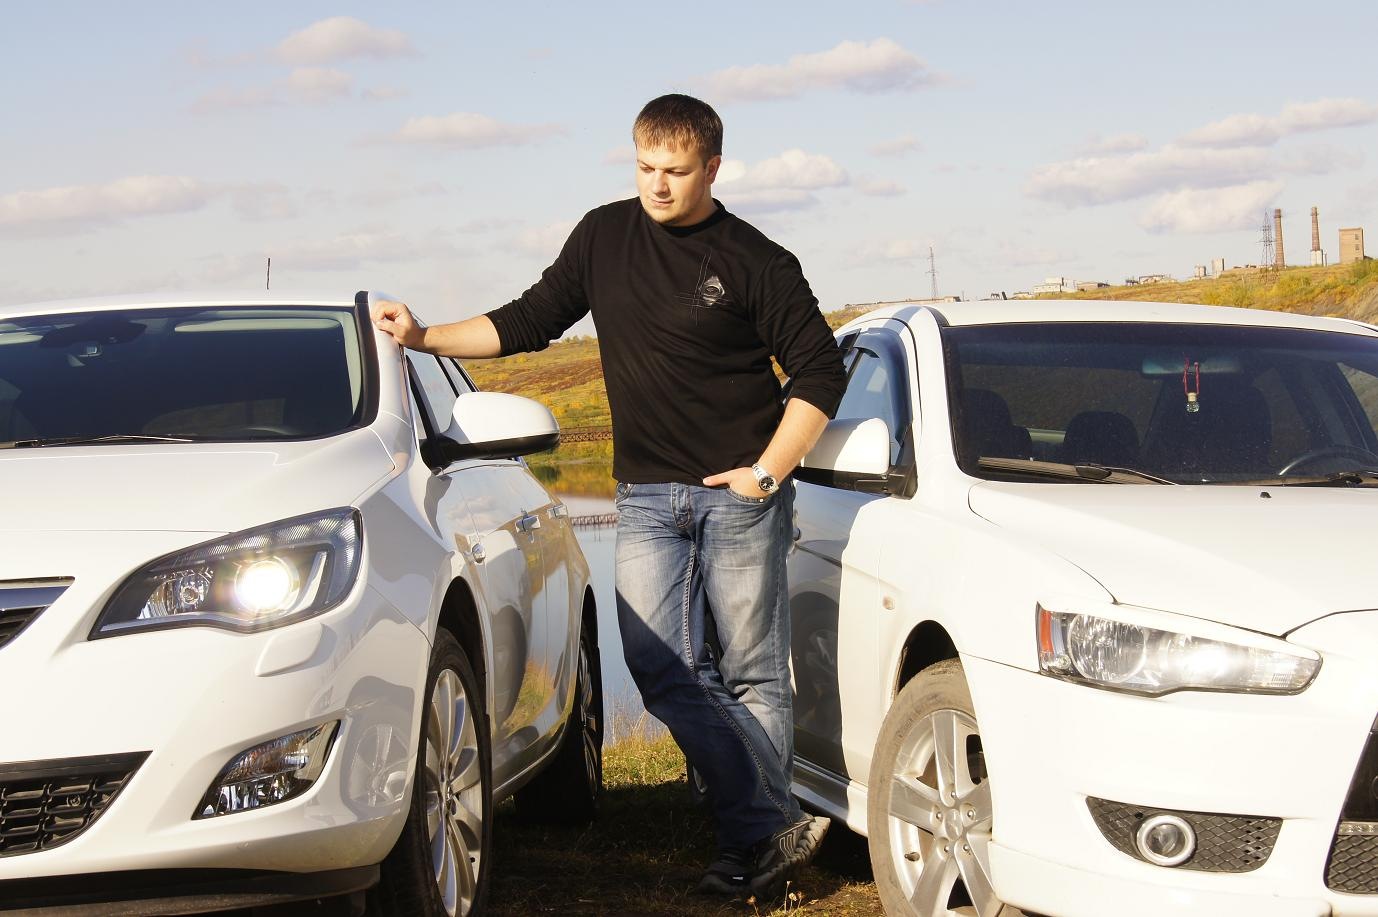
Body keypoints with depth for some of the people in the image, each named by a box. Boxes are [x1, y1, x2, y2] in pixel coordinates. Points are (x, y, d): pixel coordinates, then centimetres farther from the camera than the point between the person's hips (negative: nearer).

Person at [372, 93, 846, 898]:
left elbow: (820, 370, -2)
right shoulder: (604, 236, 8)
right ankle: (777, 829, -9)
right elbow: (529, 323, 16)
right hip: (646, 498, 3)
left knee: (753, 674, 0)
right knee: (664, 669, -9)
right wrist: (424, 338, 7)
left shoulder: (754, 261, -4)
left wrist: (769, 471, -8)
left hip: (738, 494, -3)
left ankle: (753, 840, 7)